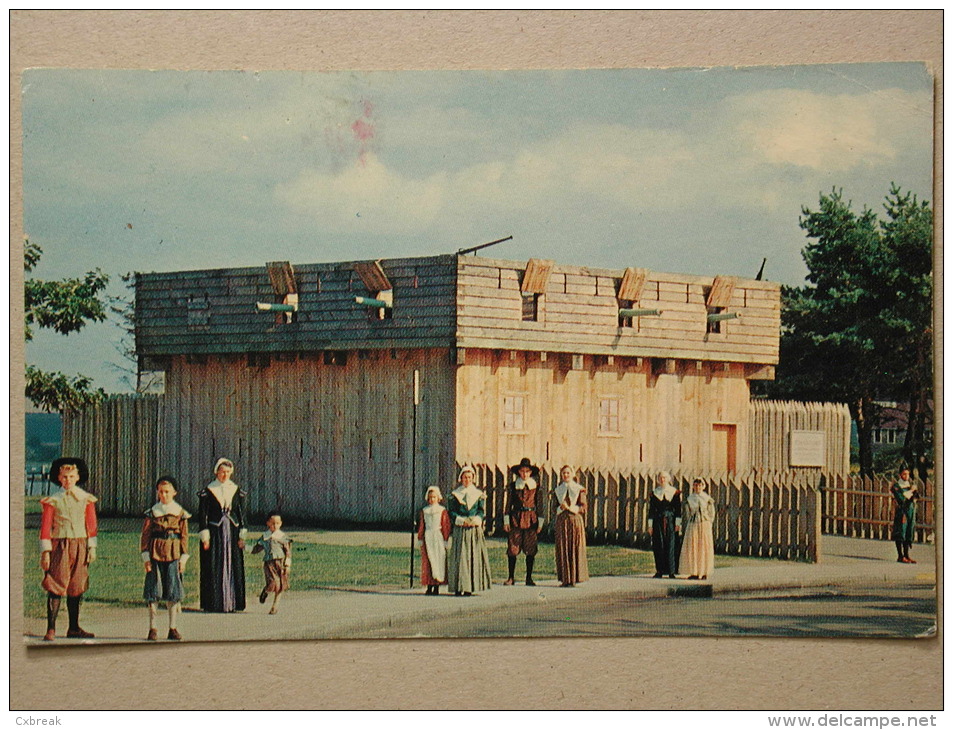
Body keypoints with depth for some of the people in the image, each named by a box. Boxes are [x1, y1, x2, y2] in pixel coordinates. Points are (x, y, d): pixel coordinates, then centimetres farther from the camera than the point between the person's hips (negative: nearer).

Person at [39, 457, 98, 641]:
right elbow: (45, 527, -2)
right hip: (59, 546, -3)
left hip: (80, 546, 3)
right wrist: (45, 552, -8)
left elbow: (91, 525, 9)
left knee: (76, 588, 8)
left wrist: (92, 548, 2)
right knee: (55, 587, -9)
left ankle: (74, 628, 16)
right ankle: (51, 629, -11)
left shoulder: (86, 499, 7)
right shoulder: (52, 500, 0)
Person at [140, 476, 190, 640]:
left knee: (173, 591, 1)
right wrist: (146, 557, -2)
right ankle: (152, 628, 3)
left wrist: (183, 558, 2)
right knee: (153, 590, -1)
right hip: (155, 553, 0)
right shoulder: (152, 512, 5)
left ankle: (172, 628, 8)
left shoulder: (180, 513, 6)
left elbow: (184, 536, 7)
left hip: (174, 553, 0)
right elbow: (145, 535, 5)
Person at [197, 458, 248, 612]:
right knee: (214, 569, -4)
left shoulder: (236, 491, 8)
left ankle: (231, 602, 6)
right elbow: (202, 515, -3)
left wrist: (242, 536, 3)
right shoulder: (208, 492, -1)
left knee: (233, 568, 2)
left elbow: (242, 514, 10)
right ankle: (214, 603, -1)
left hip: (232, 533, 3)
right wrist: (205, 537, -9)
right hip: (214, 534, -3)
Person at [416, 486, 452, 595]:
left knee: (439, 560, -4)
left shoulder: (442, 510, 2)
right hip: (427, 538, 3)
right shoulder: (424, 511, 11)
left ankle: (437, 587, 0)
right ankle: (429, 587, 2)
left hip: (439, 538, -3)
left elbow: (446, 526, 0)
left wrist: (446, 540, -5)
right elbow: (421, 526, 13)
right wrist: (420, 539, 8)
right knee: (428, 561, 0)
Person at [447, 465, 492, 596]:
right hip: (460, 530, -1)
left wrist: (475, 520, -13)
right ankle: (458, 587, -8)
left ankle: (469, 588, -2)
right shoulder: (454, 494, 9)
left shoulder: (479, 494, 12)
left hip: (475, 528, 1)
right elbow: (451, 511, 2)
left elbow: (482, 510, 6)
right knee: (460, 557, -7)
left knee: (474, 557, -4)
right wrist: (462, 520, -13)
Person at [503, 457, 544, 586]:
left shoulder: (535, 486, 5)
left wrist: (540, 522, 3)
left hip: (531, 518, 0)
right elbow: (508, 504, 6)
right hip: (516, 518, 0)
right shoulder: (513, 486, 5)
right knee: (512, 549, -4)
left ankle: (529, 578, 8)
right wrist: (506, 521, -1)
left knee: (531, 550, 1)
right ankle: (511, 578, 2)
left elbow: (539, 504, 7)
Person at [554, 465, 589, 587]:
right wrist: (560, 508, -8)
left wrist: (570, 508, -15)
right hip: (561, 521, 3)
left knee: (575, 549, -5)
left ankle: (574, 578, -2)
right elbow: (556, 506, 14)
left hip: (575, 520, -3)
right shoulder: (558, 489, 13)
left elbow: (583, 507, -3)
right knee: (562, 549, 0)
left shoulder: (579, 489, 2)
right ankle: (565, 578, 3)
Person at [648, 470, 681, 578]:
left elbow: (678, 509, 3)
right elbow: (651, 509, 7)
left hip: (670, 521, -1)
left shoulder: (675, 492, 6)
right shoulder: (654, 493, 9)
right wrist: (650, 525, 2)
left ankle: (671, 571, -2)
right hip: (658, 521, 1)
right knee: (659, 545, -2)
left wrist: (678, 523, -5)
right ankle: (660, 571, 2)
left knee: (671, 545, -5)